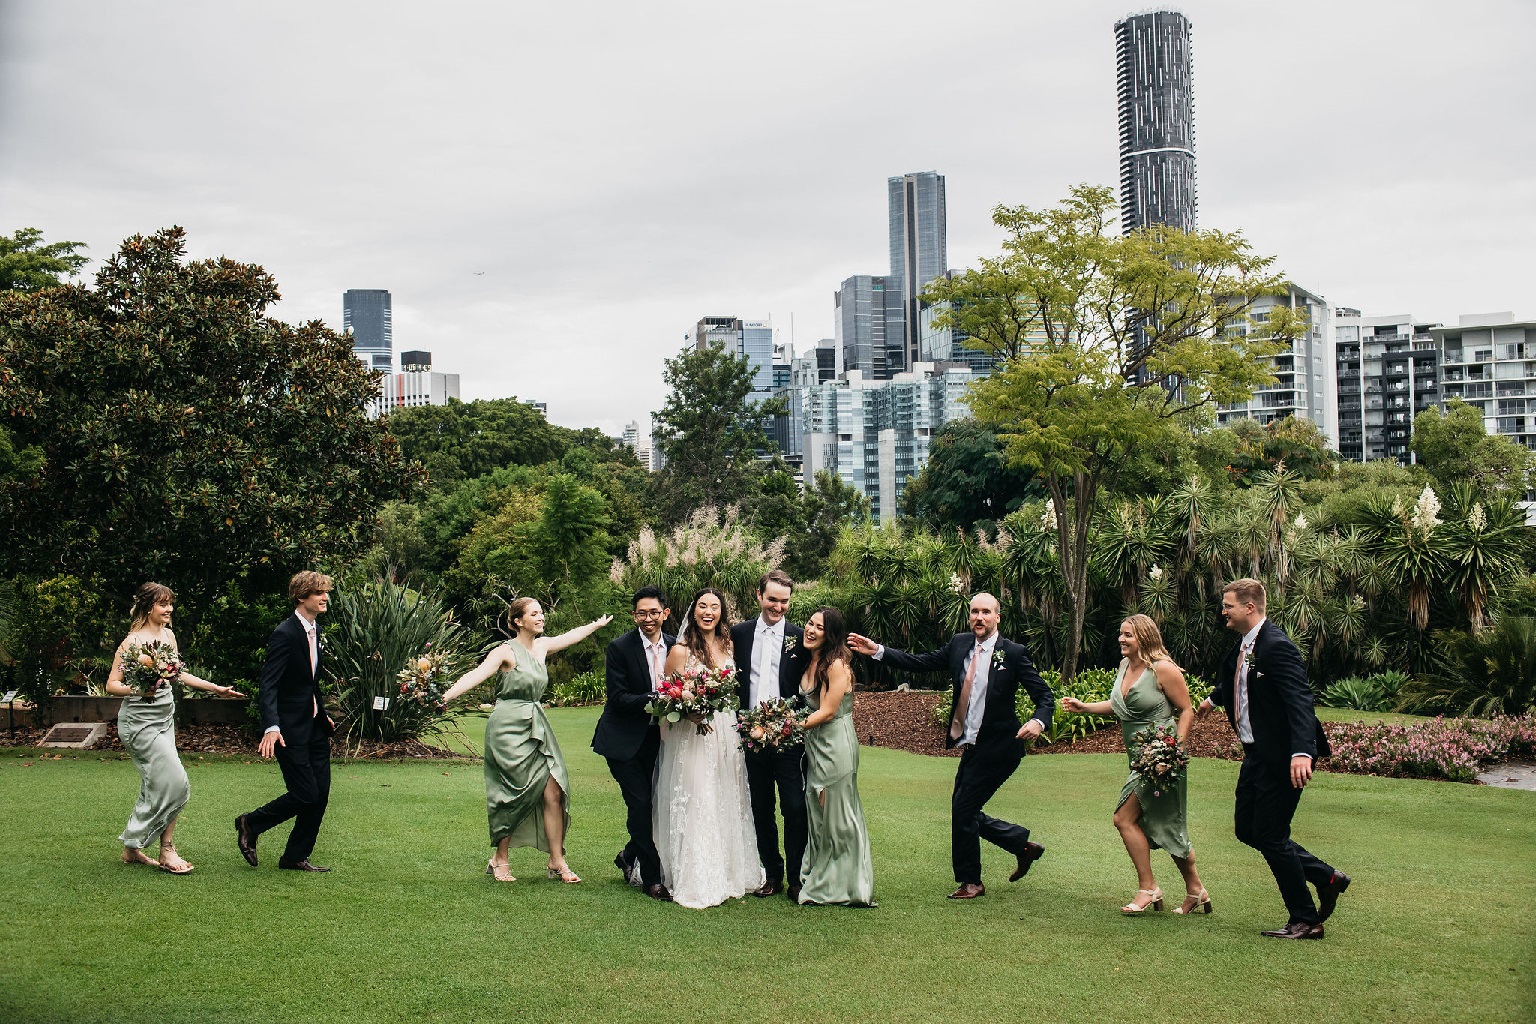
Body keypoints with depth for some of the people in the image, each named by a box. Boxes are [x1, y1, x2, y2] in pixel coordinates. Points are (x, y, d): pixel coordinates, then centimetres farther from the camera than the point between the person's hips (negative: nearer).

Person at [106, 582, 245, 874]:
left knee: (157, 787, 8)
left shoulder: (168, 635, 9)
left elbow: (178, 674, 22)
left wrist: (216, 688, 22)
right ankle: (167, 851, 0)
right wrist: (137, 690, -32)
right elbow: (112, 684, -13)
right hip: (140, 721, -8)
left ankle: (133, 848, 18)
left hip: (164, 719, 8)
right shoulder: (133, 641, -13)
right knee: (175, 783, -12)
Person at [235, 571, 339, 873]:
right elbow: (268, 684, -22)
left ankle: (296, 857, 17)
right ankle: (250, 824, 15)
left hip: (314, 726, 8)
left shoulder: (315, 631, 11)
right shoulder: (285, 634, -16)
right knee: (305, 795, -8)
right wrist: (271, 727, -32)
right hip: (291, 729, -8)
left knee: (321, 794, 6)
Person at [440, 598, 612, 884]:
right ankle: (499, 860, 12)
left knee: (553, 791, -3)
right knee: (515, 795, -4)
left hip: (536, 728, 7)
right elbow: (477, 674, -24)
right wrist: (447, 695, -40)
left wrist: (597, 624, 48)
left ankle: (557, 862, 3)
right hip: (509, 729, -6)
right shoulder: (507, 652, -9)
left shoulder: (542, 646, 12)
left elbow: (571, 636, 31)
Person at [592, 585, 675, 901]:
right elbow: (618, 698, -16)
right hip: (625, 740, -5)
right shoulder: (620, 648, -12)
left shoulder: (675, 646, 2)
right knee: (640, 803, -10)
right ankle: (652, 877, 2)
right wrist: (655, 699, -29)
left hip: (658, 737, 5)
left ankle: (629, 856, 34)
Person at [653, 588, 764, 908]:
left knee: (727, 806, 12)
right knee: (695, 807, -4)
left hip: (727, 736, 5)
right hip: (691, 738, -5)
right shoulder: (680, 651, -6)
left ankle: (729, 873, 24)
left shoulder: (728, 647, 9)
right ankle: (695, 881, 4)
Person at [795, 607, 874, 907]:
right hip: (814, 746, 9)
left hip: (835, 745, -9)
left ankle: (846, 887, 12)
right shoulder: (810, 662, 10)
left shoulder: (837, 665, -16)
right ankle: (817, 882, 23)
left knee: (836, 817, 0)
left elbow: (827, 712, -18)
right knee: (816, 815, 13)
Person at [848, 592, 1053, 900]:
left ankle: (971, 883, 12)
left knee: (963, 808, -6)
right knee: (965, 812, 11)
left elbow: (1044, 696, -8)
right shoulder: (959, 644, 4)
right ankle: (1024, 845, 31)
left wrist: (1038, 722, -29)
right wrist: (877, 651, -5)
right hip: (971, 745, 7)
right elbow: (920, 663, 4)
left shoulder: (1013, 653, -10)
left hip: (998, 747, -7)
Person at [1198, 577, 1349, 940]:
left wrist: (1302, 751, -44)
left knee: (1270, 838, -3)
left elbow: (1300, 701, -31)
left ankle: (1305, 921, 12)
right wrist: (1214, 699, 53)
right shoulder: (1245, 645, 9)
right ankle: (1326, 878, 26)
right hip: (1257, 756, 10)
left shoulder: (1277, 646, -20)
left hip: (1281, 758, -10)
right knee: (1246, 829, 14)